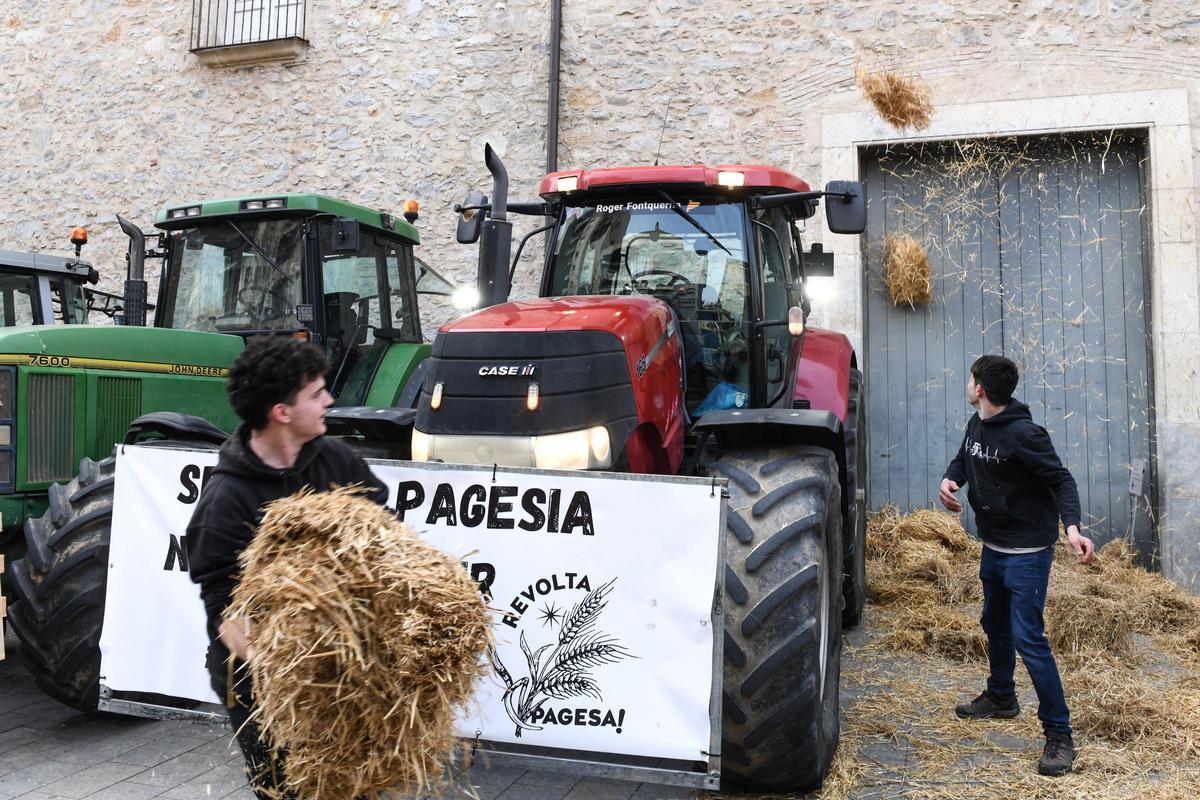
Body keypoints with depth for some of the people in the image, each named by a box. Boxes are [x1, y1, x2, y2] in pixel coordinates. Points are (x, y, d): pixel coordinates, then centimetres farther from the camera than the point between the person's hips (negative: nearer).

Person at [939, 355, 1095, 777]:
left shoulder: (1023, 433, -22)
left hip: (1027, 553, -9)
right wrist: (950, 480, -7)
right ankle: (1001, 697, 45)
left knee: (1028, 639, -12)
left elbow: (1061, 479, -22)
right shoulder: (976, 425, 3)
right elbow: (963, 460, 17)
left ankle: (1059, 734, -2)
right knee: (995, 625, 24)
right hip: (993, 548, 9)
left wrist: (1072, 526, -37)